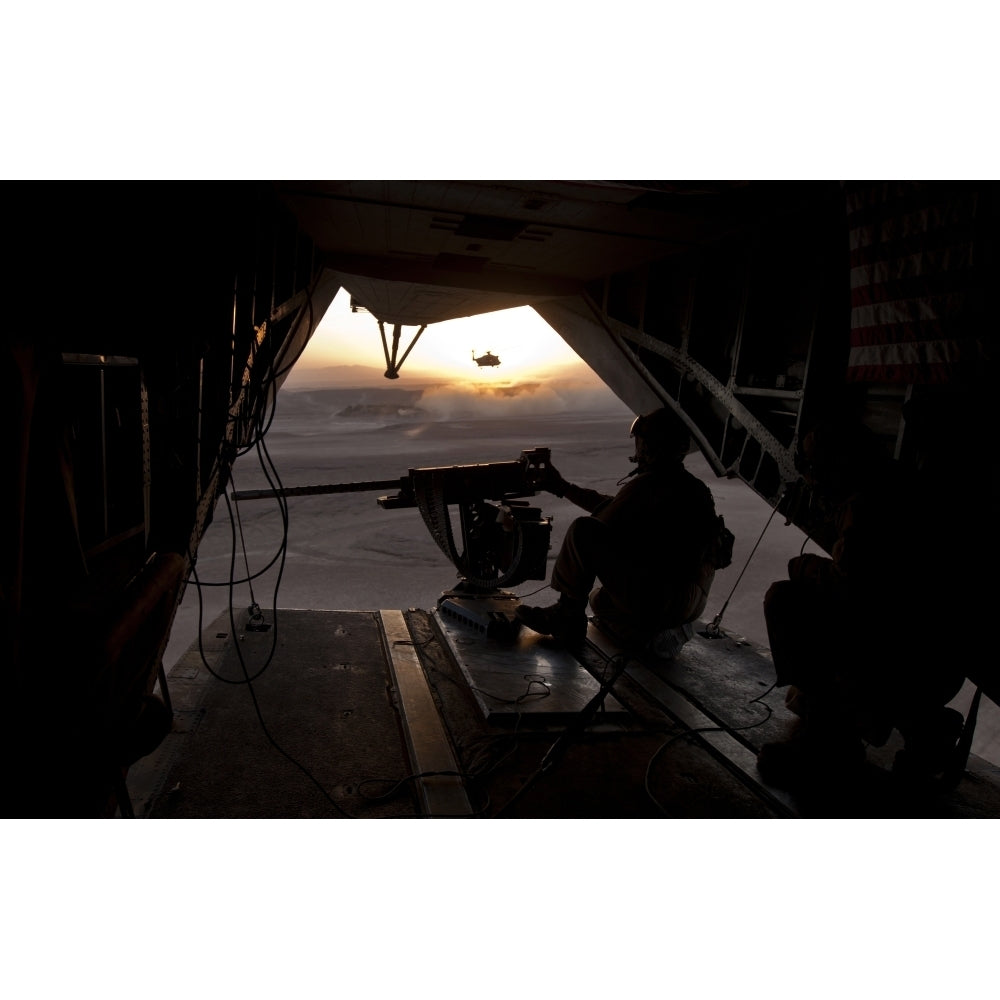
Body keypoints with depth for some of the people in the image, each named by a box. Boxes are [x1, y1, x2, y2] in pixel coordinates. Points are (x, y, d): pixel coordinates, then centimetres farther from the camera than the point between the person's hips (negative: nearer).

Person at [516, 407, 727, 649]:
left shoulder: (647, 484, -15)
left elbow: (602, 525, -10)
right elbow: (613, 506, 20)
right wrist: (563, 488, 25)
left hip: (661, 600, -10)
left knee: (582, 531, -10)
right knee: (599, 600, 33)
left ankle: (567, 617, 0)